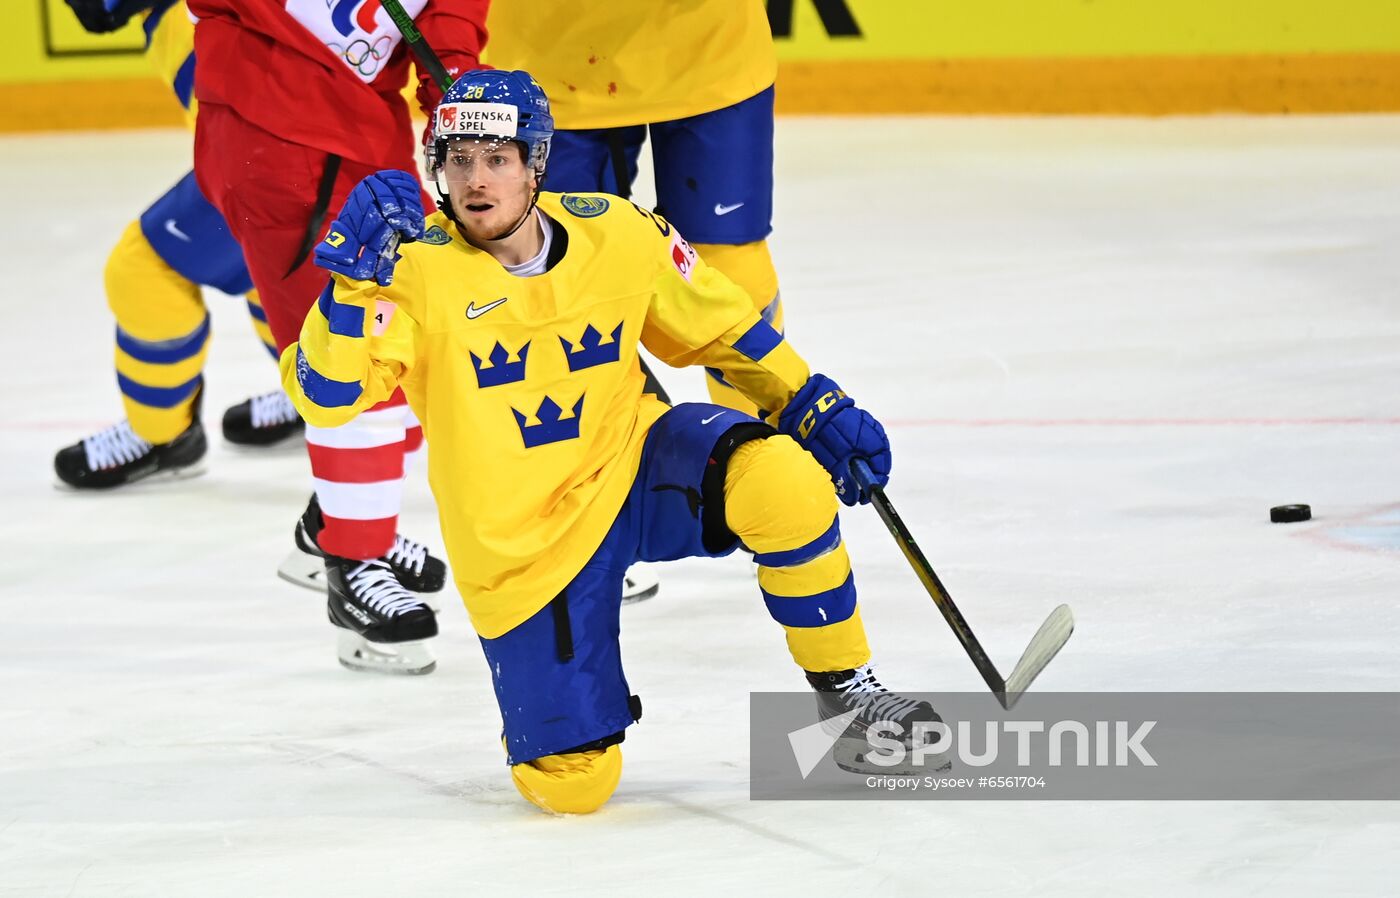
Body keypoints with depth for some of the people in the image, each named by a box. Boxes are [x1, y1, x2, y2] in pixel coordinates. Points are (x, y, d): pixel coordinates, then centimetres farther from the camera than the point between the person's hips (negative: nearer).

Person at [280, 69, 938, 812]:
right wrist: (355, 277, -39)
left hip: (635, 468, 2)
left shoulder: (620, 234, -8)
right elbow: (324, 395, -26)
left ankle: (844, 687, -8)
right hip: (522, 545, -2)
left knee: (780, 480, -30)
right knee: (572, 783, -9)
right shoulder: (415, 269, -17)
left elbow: (719, 325, 8)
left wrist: (816, 406, 2)